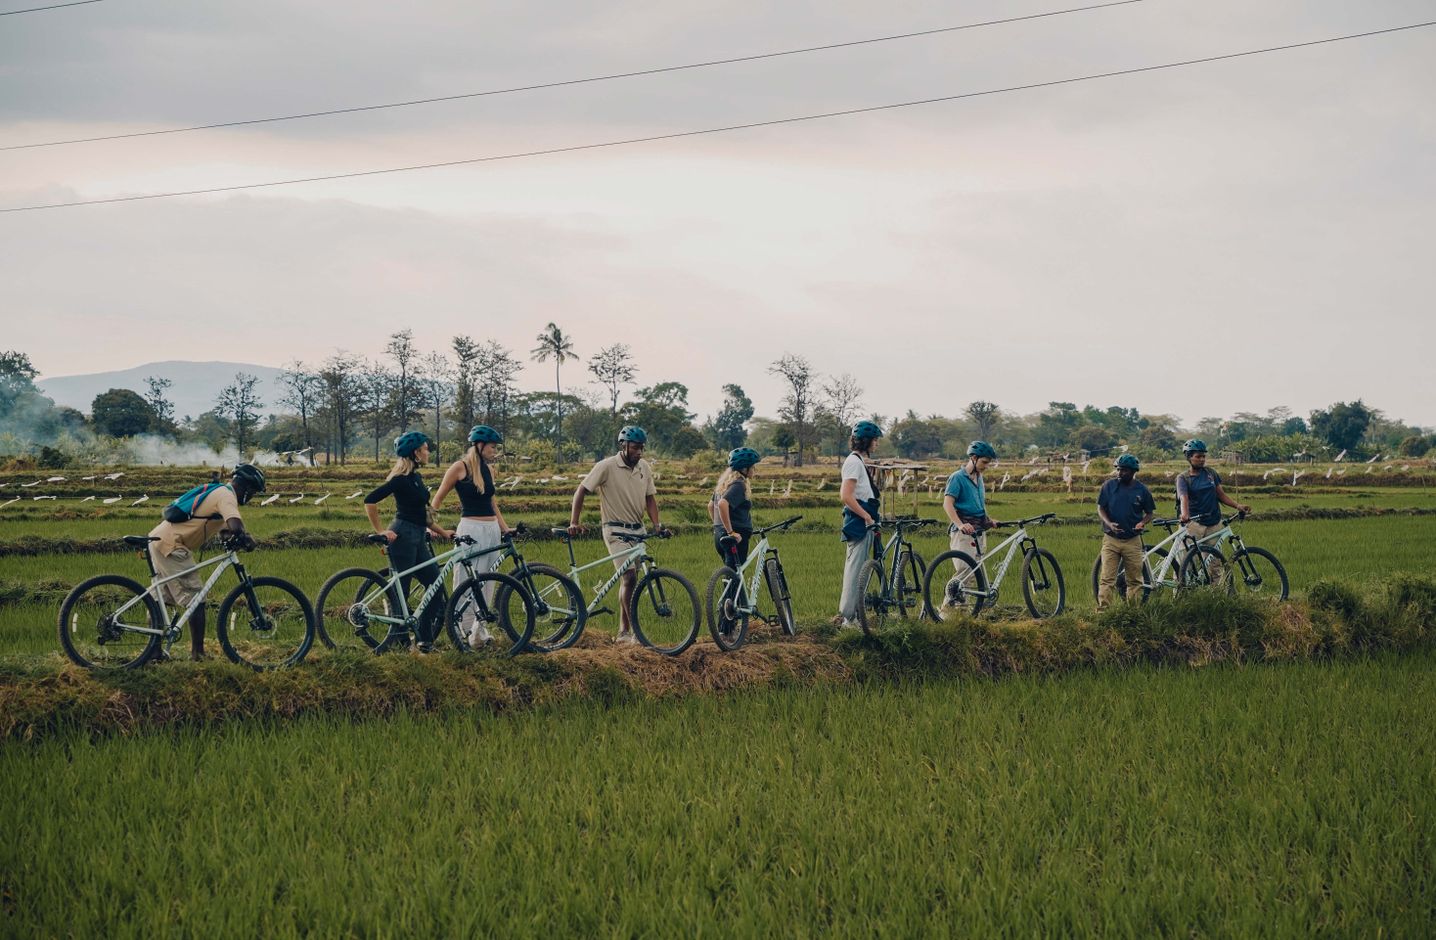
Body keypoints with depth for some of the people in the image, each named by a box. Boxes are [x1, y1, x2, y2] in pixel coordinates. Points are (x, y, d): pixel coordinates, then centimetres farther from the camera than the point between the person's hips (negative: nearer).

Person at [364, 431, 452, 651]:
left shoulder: (415, 478, 15)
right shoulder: (401, 479, -14)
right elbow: (370, 501, -20)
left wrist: (441, 532, 19)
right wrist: (380, 531, -16)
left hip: (417, 538, 10)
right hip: (402, 537, -10)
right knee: (401, 590, -3)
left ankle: (425, 637, 10)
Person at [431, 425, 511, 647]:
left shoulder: (488, 470, 14)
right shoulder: (460, 467, -5)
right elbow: (437, 499, -1)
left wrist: (505, 529, 16)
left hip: (492, 529, 7)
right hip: (470, 528, -7)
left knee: (487, 581, 7)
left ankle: (480, 627, 12)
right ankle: (467, 629, -6)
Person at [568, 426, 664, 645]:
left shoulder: (644, 468, 6)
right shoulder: (607, 466, -12)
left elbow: (650, 497, 12)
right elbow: (581, 491, -9)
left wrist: (656, 523, -4)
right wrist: (574, 523, -17)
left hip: (638, 530, 6)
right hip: (616, 530, -6)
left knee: (629, 579, 10)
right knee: (630, 577, -16)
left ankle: (623, 632, 18)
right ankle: (635, 632, -13)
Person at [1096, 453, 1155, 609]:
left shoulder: (1142, 490, 2)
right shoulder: (1109, 486, 1)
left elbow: (1149, 513, 10)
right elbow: (1100, 508, 5)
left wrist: (1142, 523, -12)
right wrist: (1109, 523, -14)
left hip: (1133, 541, 1)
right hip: (1110, 539, -1)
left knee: (1135, 580, 6)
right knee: (1107, 579, -8)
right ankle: (1102, 610, -10)